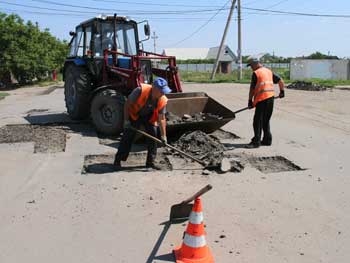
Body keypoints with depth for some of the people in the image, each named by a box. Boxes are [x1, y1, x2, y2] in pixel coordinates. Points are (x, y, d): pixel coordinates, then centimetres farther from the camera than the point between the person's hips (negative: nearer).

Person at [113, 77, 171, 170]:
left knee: (153, 136, -4)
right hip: (134, 115, -3)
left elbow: (161, 118, -16)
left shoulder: (162, 100, -24)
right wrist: (126, 120, -24)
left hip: (149, 117, 4)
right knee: (127, 137, -6)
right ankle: (117, 160, 3)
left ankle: (150, 162, 8)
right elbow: (127, 104, -22)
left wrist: (163, 135, -19)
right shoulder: (140, 90, -35)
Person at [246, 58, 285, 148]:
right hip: (271, 97, 8)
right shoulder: (269, 71, 15)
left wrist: (250, 100, 1)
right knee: (266, 120, 16)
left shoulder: (256, 73, -5)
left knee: (258, 121, -4)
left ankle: (256, 141, -4)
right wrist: (282, 91, 26)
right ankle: (267, 140, 19)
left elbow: (252, 89, -5)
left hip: (262, 99, -7)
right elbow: (280, 81, 16)